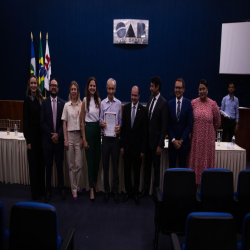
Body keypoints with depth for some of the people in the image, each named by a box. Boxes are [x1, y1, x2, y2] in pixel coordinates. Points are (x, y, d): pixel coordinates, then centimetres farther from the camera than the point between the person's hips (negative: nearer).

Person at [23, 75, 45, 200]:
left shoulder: (41, 99, 7)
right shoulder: (27, 100, -6)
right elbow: (25, 121, -8)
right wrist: (27, 140, -11)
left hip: (41, 133, 5)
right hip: (32, 133, -5)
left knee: (41, 162, 13)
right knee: (33, 163, 3)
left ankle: (42, 189, 27)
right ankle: (35, 192, 16)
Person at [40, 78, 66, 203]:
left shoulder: (62, 103, 1)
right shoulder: (44, 102, 2)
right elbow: (42, 122, -2)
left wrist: (58, 134, -11)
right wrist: (51, 135, -9)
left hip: (59, 139, 0)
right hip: (48, 139, 0)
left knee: (60, 165, 9)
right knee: (48, 167, 8)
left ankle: (62, 189, 23)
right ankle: (48, 191, 19)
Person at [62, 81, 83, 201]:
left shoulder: (81, 105, 1)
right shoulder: (66, 105, 3)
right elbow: (64, 123, 3)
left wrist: (82, 138, -2)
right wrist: (65, 139, -2)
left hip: (79, 135, 0)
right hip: (69, 135, 1)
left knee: (79, 164, 1)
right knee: (71, 165, 6)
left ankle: (77, 186, 23)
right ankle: (74, 189, 18)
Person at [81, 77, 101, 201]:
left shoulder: (98, 100, 6)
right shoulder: (85, 100, -5)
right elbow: (82, 121, -4)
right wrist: (84, 139, -7)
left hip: (98, 128, 4)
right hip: (89, 129, -4)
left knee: (97, 158, 12)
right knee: (90, 159, 3)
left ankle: (95, 182, 34)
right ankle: (91, 188, 15)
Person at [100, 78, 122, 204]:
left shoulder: (119, 103, 3)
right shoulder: (102, 103, 2)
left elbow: (121, 120, 6)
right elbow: (100, 120, 5)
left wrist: (119, 127, -14)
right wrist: (101, 123, -17)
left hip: (116, 137, 0)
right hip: (106, 137, 0)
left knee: (116, 165, 6)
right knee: (105, 165, 7)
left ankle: (116, 191, 19)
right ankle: (106, 192, 20)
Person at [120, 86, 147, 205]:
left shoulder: (143, 110, -8)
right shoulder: (126, 108, 2)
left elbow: (144, 131, -7)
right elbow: (123, 127, 3)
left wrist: (143, 149, -7)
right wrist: (122, 145, 1)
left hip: (137, 146, -2)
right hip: (127, 145, 3)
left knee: (137, 171, 10)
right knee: (126, 170, 12)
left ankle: (136, 193, 26)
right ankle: (128, 191, 29)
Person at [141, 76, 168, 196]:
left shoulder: (163, 103, -14)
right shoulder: (150, 99, 8)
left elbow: (164, 125, -15)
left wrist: (160, 145, -15)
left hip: (156, 140, -6)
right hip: (147, 138, 6)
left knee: (156, 166, 7)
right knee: (147, 165, 16)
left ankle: (156, 189, 23)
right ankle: (146, 188, 30)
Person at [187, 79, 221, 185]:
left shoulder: (213, 104, -4)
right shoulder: (193, 103, -2)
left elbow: (217, 122, 8)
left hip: (208, 138, -1)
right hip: (195, 138, 1)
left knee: (206, 160, 8)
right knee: (194, 159, 8)